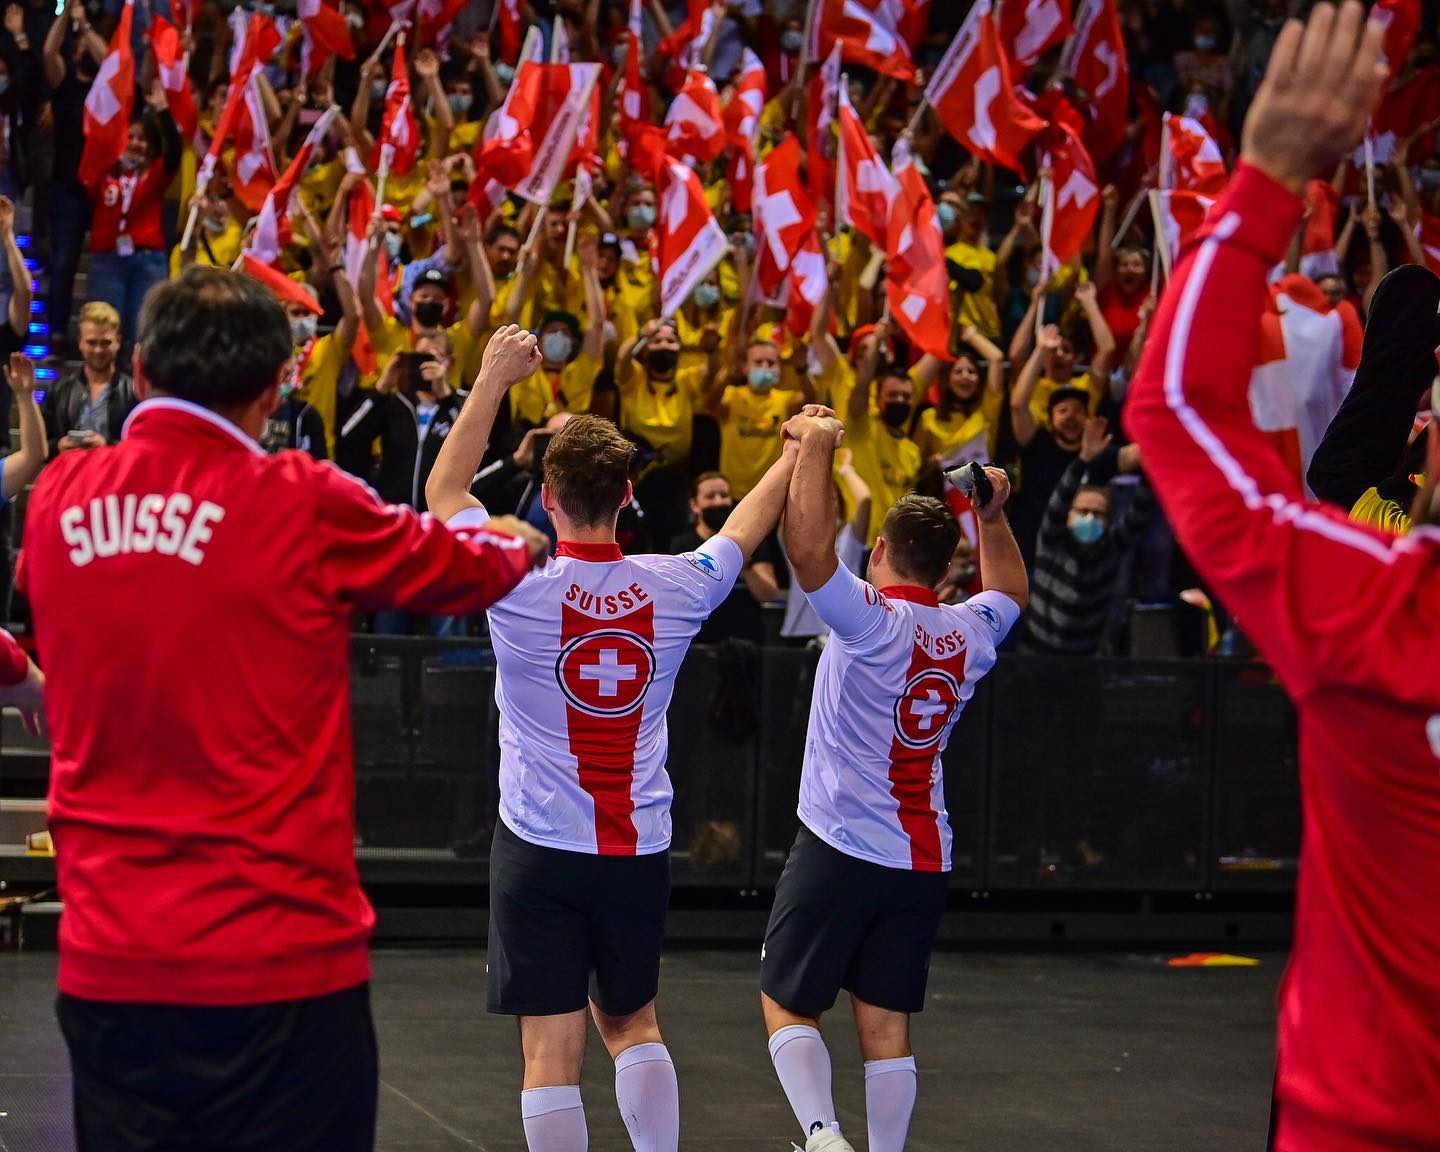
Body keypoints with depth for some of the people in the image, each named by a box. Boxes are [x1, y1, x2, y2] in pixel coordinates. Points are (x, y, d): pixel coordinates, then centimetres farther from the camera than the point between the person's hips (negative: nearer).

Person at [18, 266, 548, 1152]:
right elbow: (470, 568, 7)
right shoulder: (303, 506, -10)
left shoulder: (59, 498, 2)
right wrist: (520, 541, 30)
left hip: (104, 963, 4)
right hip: (278, 959, -4)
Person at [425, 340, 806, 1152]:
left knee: (553, 1052, -2)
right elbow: (750, 527, 17)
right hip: (641, 848, 3)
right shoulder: (673, 589, -4)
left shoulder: (520, 585, -12)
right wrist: (803, 452, 34)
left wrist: (494, 380, 8)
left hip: (541, 848, -3)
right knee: (634, 1025, 21)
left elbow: (445, 489, 4)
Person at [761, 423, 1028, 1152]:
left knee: (787, 1006, 3)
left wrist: (816, 446, -20)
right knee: (886, 1028, 8)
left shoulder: (874, 621, -14)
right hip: (924, 859, 6)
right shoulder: (970, 633, 5)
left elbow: (807, 548, -28)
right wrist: (992, 516, 25)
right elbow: (1010, 590, 30)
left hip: (840, 847, -5)